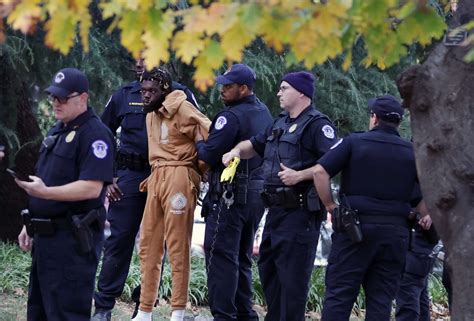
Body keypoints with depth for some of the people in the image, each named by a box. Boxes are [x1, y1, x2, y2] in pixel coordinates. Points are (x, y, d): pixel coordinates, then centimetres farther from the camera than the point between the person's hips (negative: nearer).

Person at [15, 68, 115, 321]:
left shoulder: (94, 134, -13)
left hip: (73, 240, -10)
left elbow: (92, 188, -23)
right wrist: (29, 226, 20)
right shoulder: (57, 131, 17)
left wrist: (45, 192, -29)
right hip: (46, 235, 10)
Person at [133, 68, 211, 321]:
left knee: (177, 245, -6)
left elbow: (210, 134, -14)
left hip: (178, 176, -9)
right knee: (148, 245, 8)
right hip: (157, 177, 9)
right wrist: (155, 175, 17)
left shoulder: (181, 109, -9)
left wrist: (199, 169, -10)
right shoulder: (151, 114, 18)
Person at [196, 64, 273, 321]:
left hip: (230, 196, -9)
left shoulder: (231, 117, -16)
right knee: (242, 258, 16)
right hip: (257, 193, 9)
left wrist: (199, 145, 2)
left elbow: (210, 155, -20)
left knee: (221, 256, -5)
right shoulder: (264, 113, 11)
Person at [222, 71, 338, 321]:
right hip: (276, 209, 10)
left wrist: (299, 176, -25)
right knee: (267, 267, 17)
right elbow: (254, 145, 29)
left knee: (293, 274, -7)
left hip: (300, 212, -10)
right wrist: (237, 151, 7)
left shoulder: (318, 125, -11)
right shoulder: (281, 123, 18)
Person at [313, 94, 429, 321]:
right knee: (381, 299, 5)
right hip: (395, 232, 2)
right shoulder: (412, 152, 8)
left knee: (339, 294, 0)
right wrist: (425, 215, 14)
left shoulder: (354, 142, 1)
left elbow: (320, 171, -9)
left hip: (354, 227, -2)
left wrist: (330, 207, 0)